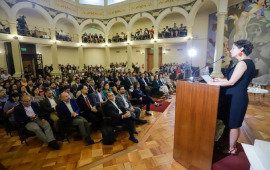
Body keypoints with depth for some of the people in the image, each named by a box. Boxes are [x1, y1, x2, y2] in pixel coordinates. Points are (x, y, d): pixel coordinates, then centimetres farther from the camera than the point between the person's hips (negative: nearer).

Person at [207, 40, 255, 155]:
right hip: (239, 97, 9)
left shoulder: (242, 63, -18)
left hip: (236, 98, -9)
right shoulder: (249, 62, 13)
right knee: (234, 124, 18)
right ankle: (232, 146, 32)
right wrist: (222, 80, 15)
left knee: (233, 125, 4)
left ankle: (231, 149, 20)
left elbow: (231, 82, -21)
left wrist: (214, 83, -14)